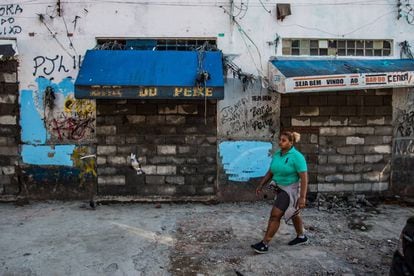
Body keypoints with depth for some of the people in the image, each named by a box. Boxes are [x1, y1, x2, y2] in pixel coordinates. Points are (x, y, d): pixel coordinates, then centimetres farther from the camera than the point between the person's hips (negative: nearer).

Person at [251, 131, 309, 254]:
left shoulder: (297, 157, -20)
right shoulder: (277, 155, 1)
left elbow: (304, 178, -22)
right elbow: (270, 172, 9)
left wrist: (302, 197, -26)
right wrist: (261, 185, 3)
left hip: (291, 190, -8)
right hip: (281, 189, 8)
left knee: (275, 215, -12)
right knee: (293, 214, 23)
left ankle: (264, 244, -6)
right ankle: (301, 237, 43)